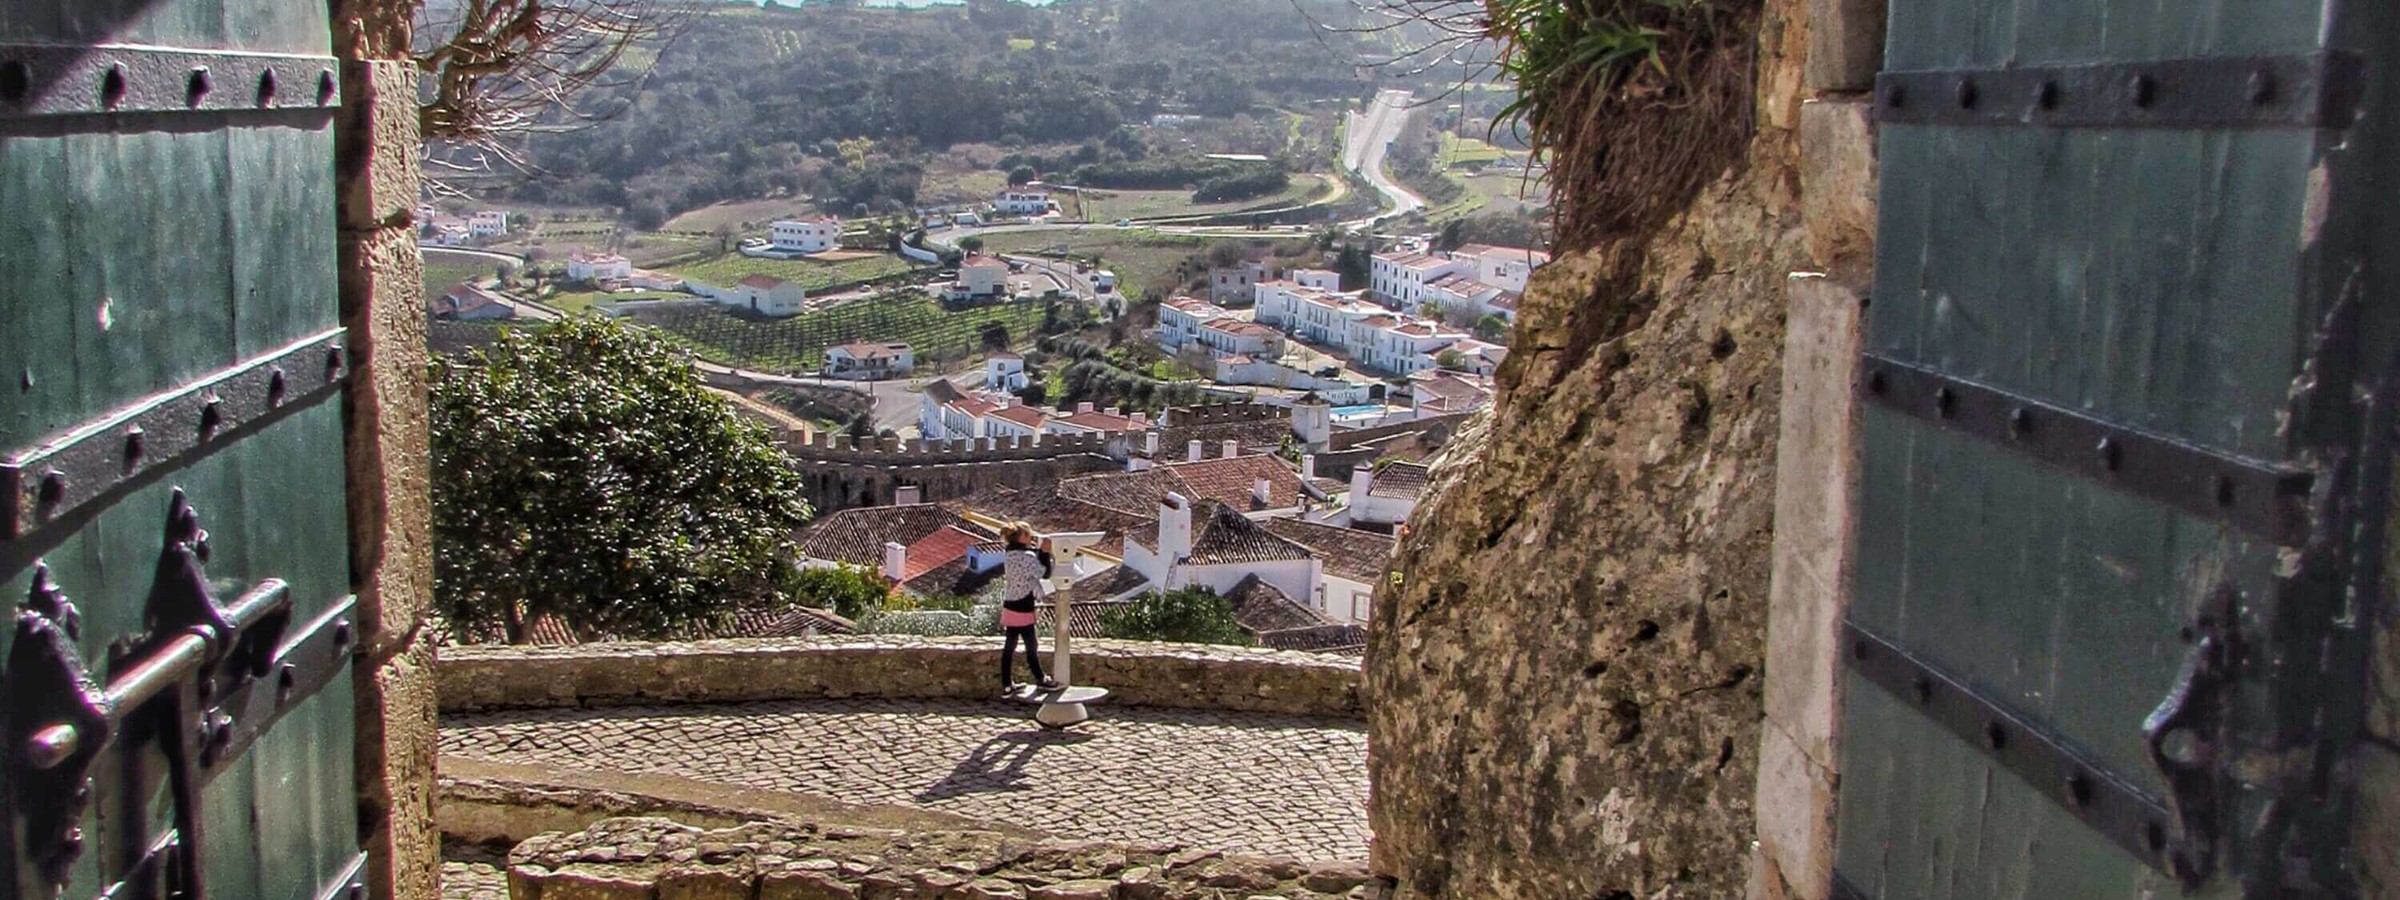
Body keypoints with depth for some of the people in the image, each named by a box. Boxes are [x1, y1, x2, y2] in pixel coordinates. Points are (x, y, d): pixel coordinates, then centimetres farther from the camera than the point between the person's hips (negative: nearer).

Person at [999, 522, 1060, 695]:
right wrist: (1045, 552, -11)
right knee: (1031, 646, 7)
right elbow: (1044, 573, -15)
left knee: (1009, 646, 12)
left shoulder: (1009, 554, 8)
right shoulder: (1027, 555, -19)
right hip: (1023, 608, -9)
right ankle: (1040, 680, 22)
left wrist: (1039, 550, 6)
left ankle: (1007, 684, 18)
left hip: (1009, 606, 9)